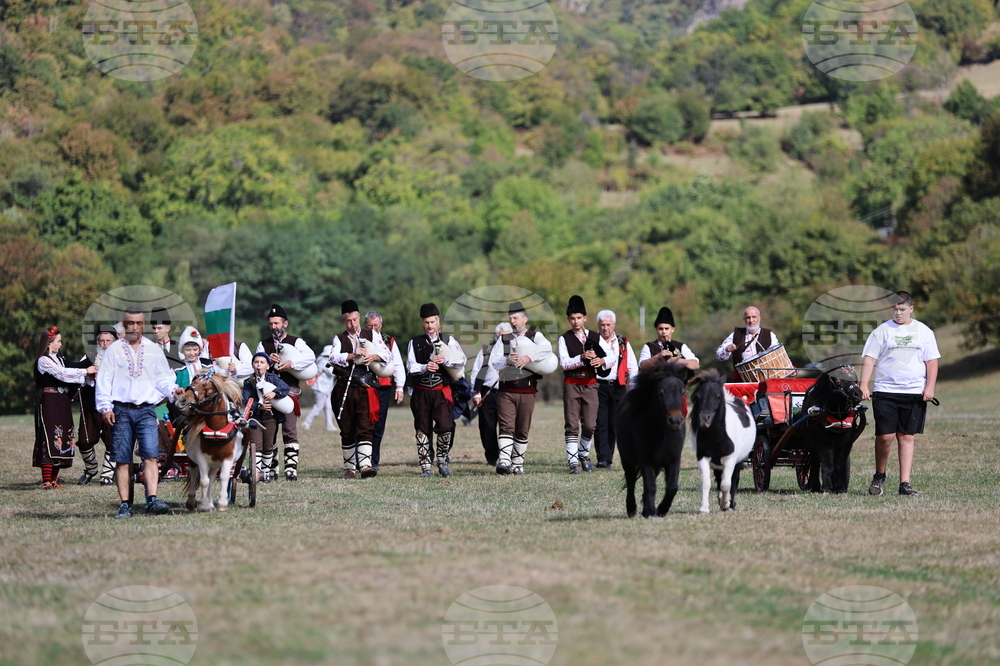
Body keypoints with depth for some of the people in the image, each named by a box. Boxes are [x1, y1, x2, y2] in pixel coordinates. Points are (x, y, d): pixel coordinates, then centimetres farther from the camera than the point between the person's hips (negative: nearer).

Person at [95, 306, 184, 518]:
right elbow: (104, 380, 4)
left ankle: (152, 501, -20)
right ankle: (125, 505, 2)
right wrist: (105, 407, -7)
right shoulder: (114, 349, 8)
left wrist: (173, 390, -9)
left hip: (146, 410, 1)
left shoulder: (154, 349, 13)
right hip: (121, 410, -1)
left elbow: (162, 379, 12)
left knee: (150, 455, -13)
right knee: (122, 459, -1)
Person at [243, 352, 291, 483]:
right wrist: (259, 406, -23)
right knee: (256, 445, -9)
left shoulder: (273, 378, 4)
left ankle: (266, 472, 19)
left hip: (271, 417, 1)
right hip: (255, 417, -1)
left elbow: (285, 388, -10)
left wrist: (274, 393, -28)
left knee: (268, 446, 7)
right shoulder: (248, 382, 3)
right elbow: (246, 400, -6)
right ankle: (255, 472, -13)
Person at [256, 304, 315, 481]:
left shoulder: (296, 342, 7)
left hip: (289, 391, -3)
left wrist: (291, 363, -25)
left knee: (289, 431, -10)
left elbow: (310, 357, -11)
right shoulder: (263, 345, 17)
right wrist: (269, 361, -17)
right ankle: (271, 468, 9)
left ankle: (291, 467, -11)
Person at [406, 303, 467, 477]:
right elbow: (410, 366, 0)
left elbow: (462, 360, -1)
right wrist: (425, 367, -20)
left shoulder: (449, 341, 11)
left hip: (442, 391, -1)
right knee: (423, 429, 1)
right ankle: (425, 467, 7)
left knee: (445, 425, -16)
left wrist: (446, 360, -19)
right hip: (421, 391, 1)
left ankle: (442, 458, 7)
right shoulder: (415, 343, 11)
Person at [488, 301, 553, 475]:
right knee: (506, 427, -12)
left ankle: (518, 464, 11)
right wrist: (507, 360, -17)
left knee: (522, 430, 4)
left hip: (527, 390, -1)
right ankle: (504, 461, -23)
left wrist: (528, 357, -30)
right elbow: (493, 362, 4)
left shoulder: (535, 336, 7)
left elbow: (546, 347, -15)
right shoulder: (503, 339, 14)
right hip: (506, 390, 1)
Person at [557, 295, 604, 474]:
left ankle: (584, 455, 23)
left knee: (590, 424, 0)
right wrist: (582, 357, -21)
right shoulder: (564, 338, 3)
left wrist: (602, 361, -12)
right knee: (572, 425, -4)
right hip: (571, 384, -2)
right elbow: (564, 363, -7)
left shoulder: (595, 337, 10)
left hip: (590, 383, 2)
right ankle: (573, 462, -3)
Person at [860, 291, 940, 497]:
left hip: (915, 393, 1)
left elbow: (932, 361, 9)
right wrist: (863, 385, -10)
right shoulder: (882, 331, 4)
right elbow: (869, 359, 1)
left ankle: (905, 483, 1)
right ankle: (879, 476, 15)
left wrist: (930, 387, -2)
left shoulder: (923, 332, 9)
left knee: (907, 437, 1)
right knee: (885, 436, -6)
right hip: (885, 392, -1)